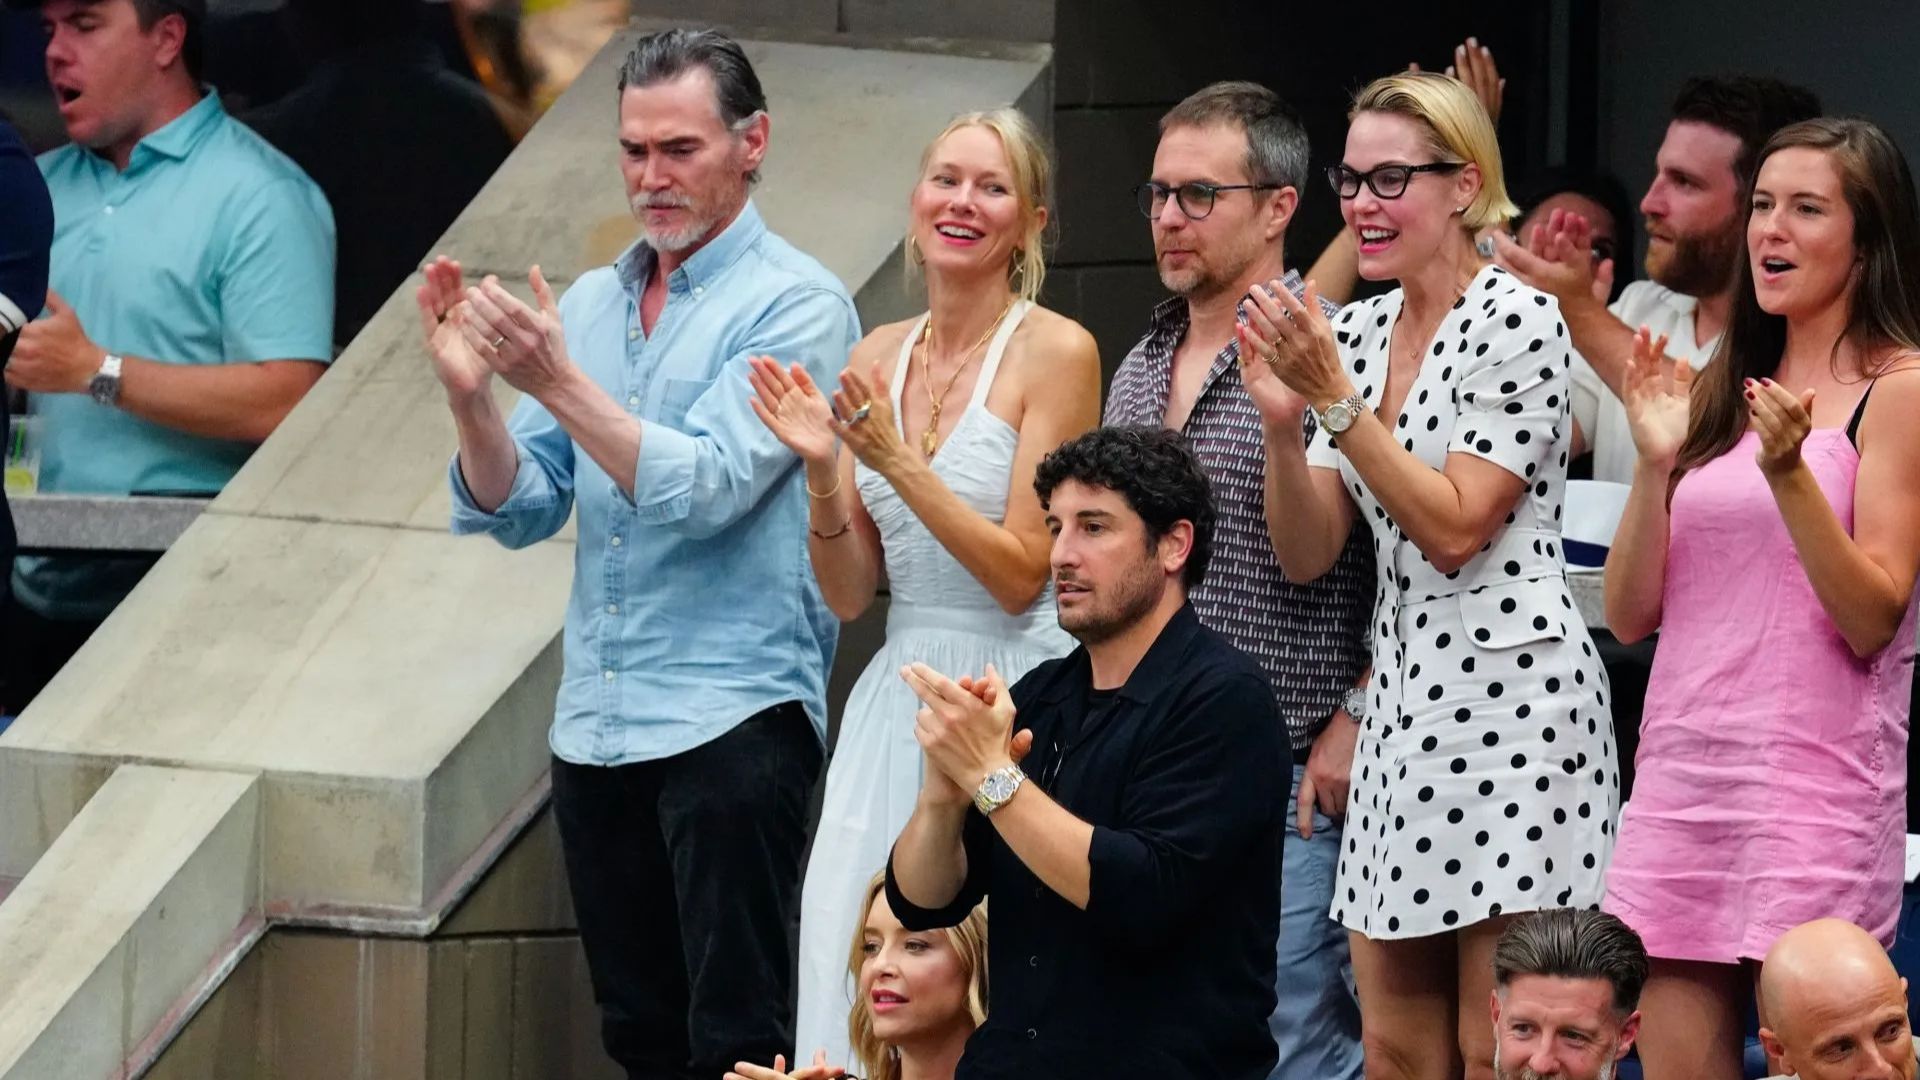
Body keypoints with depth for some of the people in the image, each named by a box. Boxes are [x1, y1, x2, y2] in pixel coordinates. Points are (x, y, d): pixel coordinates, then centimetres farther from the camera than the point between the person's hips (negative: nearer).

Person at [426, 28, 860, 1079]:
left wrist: (558, 383, -23)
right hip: (597, 719, 7)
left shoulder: (795, 305, -6)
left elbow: (706, 489, -18)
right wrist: (471, 396, -10)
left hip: (731, 712, -6)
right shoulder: (591, 304, 13)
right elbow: (519, 510, 8)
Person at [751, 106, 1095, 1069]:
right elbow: (849, 594, 9)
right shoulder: (877, 358, 9)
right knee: (849, 963, 1)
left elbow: (1020, 575, -12)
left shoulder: (1054, 353, -7)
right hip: (898, 693, 6)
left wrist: (895, 461, -18)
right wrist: (824, 472, -8)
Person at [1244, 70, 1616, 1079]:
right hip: (1400, 693, 8)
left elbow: (1455, 528, -14)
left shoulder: (1517, 320, -8)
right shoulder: (1355, 334, 13)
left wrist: (1335, 400, -18)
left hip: (1508, 693, -8)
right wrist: (1283, 420, -7)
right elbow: (1307, 553, 9)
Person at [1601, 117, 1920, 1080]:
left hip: (1814, 776, -6)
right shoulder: (1721, 393, 16)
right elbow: (1630, 615, 12)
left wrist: (1789, 473, -20)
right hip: (1682, 772, 6)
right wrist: (1656, 463, -2)